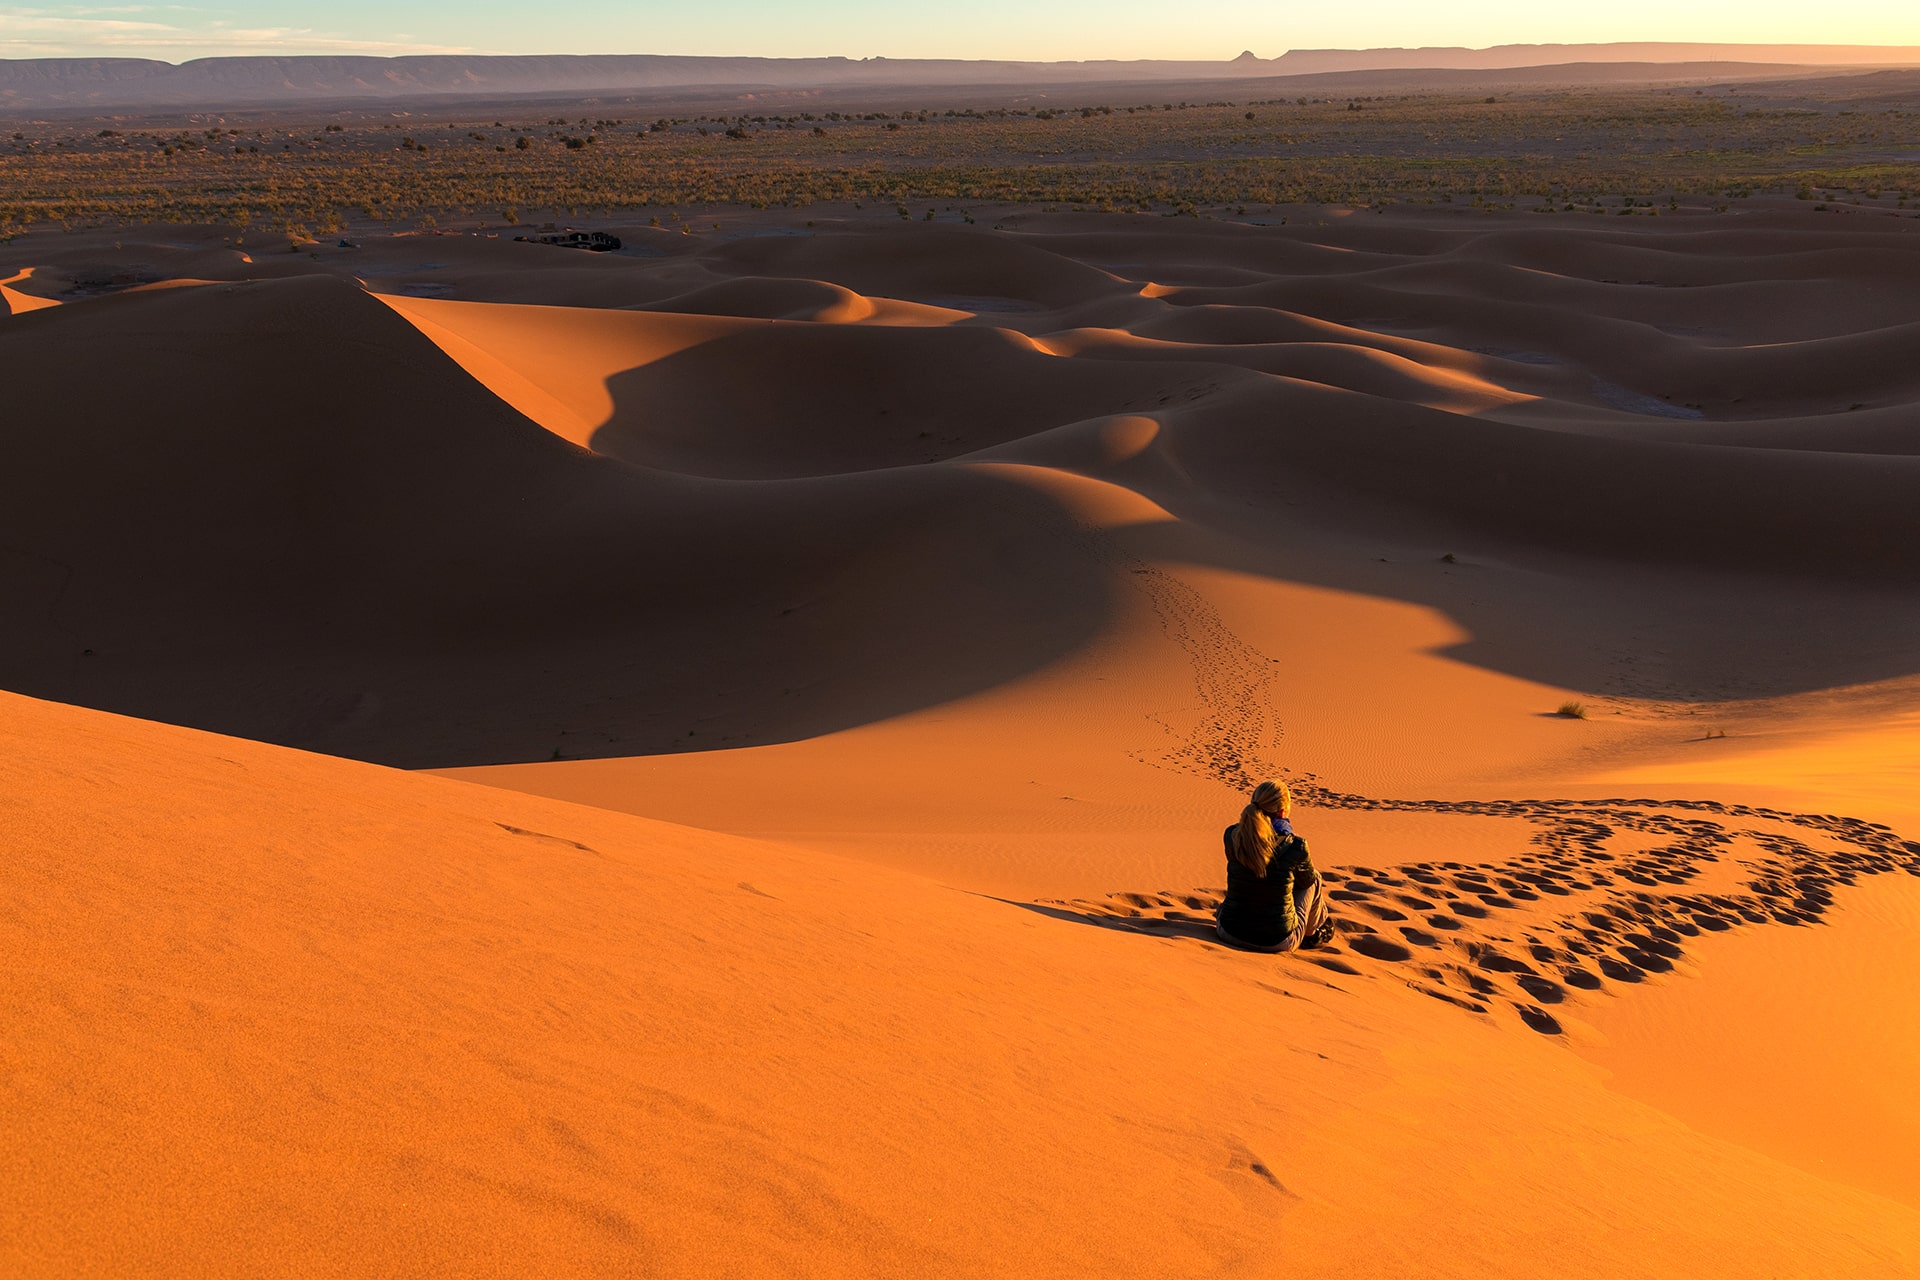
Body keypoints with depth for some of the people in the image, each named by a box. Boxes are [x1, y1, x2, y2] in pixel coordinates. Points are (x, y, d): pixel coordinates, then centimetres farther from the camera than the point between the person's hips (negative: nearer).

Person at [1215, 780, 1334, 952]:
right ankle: (1312, 932, 46)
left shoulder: (1232, 836, -8)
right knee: (1314, 879, 22)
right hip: (1278, 942, -3)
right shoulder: (1294, 846, -18)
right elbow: (1307, 880, 4)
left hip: (1229, 933, 3)